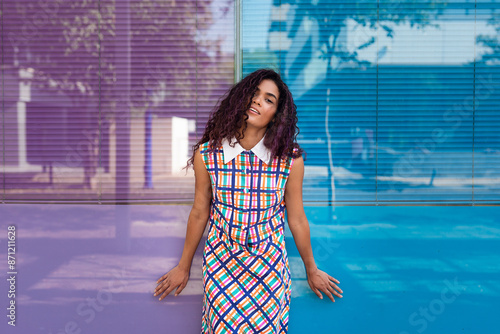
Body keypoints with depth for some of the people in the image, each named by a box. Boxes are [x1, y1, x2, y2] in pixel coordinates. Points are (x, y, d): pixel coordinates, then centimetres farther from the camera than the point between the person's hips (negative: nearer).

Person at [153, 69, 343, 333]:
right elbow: (199, 214, 3)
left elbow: (296, 219, 1)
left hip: (269, 266, 0)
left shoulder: (290, 159, -11)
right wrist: (183, 266, 13)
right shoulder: (207, 154, -10)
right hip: (220, 262, 0)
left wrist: (311, 270, 11)